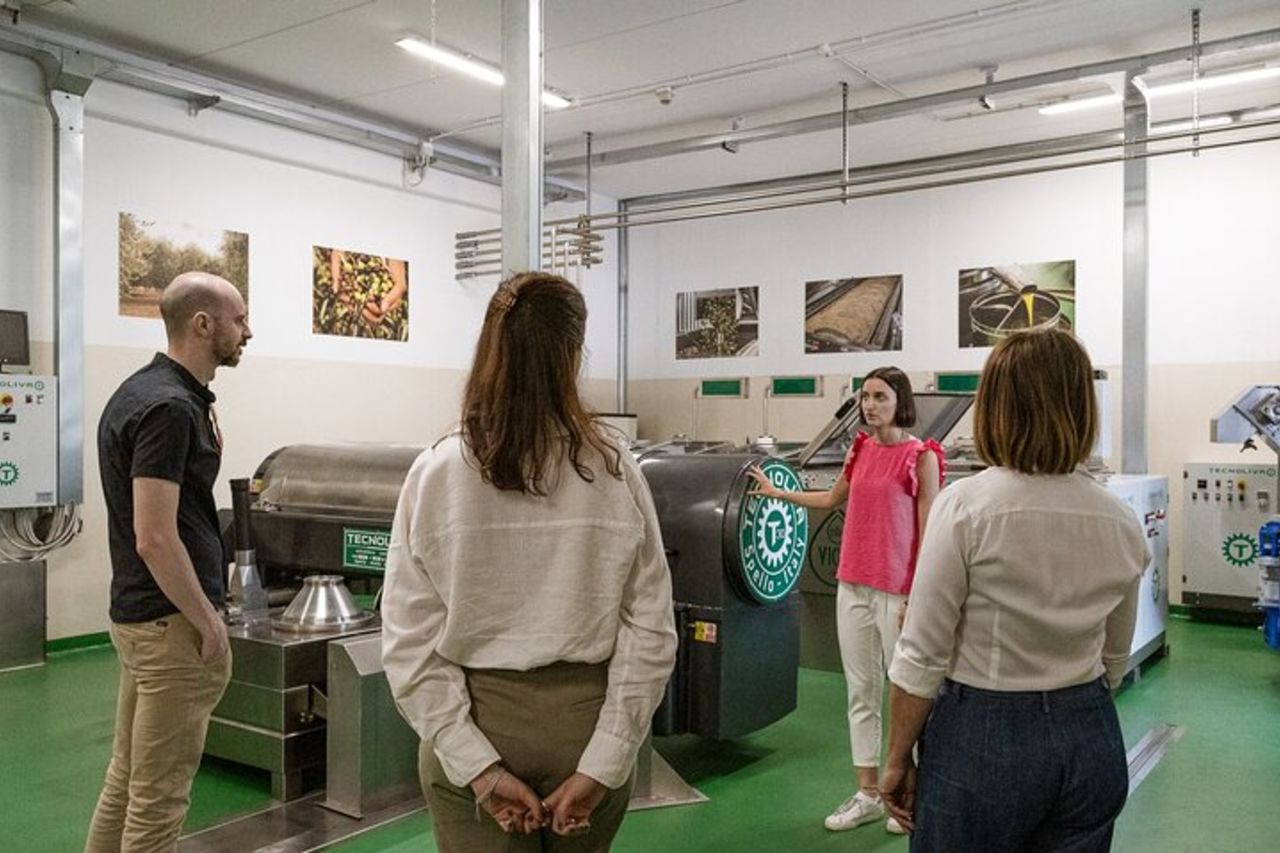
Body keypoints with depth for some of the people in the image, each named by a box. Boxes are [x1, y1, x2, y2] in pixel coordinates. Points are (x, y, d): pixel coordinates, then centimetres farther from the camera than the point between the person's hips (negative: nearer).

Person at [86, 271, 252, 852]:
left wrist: (204, 439, 10)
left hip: (138, 615, 10)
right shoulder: (170, 406, -20)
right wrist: (209, 625, -16)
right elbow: (155, 539, -24)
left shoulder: (142, 390, 10)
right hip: (172, 621, -10)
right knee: (157, 795, 2)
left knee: (127, 779, 19)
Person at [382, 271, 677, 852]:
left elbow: (410, 642, -12)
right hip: (585, 719, 1)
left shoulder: (437, 473, -11)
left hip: (473, 722, -1)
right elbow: (650, 634, -11)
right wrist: (601, 764, -8)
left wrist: (476, 763, -10)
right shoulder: (614, 472, -10)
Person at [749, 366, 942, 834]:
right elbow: (833, 499, 25)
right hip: (853, 586, 6)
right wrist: (777, 493, 30)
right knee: (861, 692, 12)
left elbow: (928, 532, -9)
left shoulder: (921, 457, -8)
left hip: (897, 592, -6)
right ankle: (868, 793, 24)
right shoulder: (860, 449, 8)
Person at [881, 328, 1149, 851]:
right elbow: (1113, 661, 10)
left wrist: (897, 758, -3)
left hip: (982, 739, -4)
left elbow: (922, 656, -14)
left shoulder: (965, 506, -16)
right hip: (1091, 740, 5)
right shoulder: (1121, 525, -1)